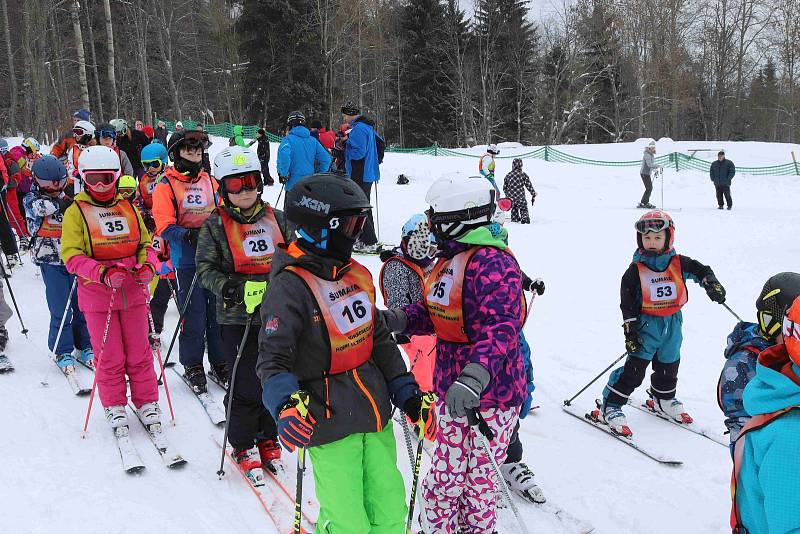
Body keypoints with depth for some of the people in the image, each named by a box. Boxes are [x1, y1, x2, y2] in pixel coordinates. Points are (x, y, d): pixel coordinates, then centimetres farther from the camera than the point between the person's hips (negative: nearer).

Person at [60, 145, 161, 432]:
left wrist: (147, 266, -6)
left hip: (133, 291, 3)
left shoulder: (128, 208, 11)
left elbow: (145, 243, 16)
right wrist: (103, 273, -23)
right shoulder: (76, 211, -1)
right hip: (97, 293, -3)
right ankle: (114, 406, 21)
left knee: (139, 352, 8)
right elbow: (71, 255, -9)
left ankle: (147, 401, 21)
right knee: (109, 355, 4)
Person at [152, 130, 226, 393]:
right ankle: (192, 366, 15)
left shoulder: (210, 182, 12)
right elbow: (164, 226, -10)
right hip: (187, 260, -4)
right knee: (194, 316, -2)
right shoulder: (166, 186, -2)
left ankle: (220, 361, 22)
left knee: (218, 311, 7)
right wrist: (187, 235, -27)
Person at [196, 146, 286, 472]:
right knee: (246, 384, -1)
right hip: (238, 316, -3)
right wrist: (230, 288, -20)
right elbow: (205, 268, -3)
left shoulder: (275, 218, 7)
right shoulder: (215, 225, -2)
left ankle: (267, 438, 28)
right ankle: (243, 444, 20)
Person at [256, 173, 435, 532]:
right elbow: (272, 360, -18)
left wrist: (409, 396, 10)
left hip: (377, 419, 7)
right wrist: (287, 406, -36)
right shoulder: (291, 286, -15)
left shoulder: (358, 276, 8)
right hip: (330, 428, -7)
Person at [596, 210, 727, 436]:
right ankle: (610, 406, -4)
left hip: (672, 324, 4)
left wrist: (712, 283, -14)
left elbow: (701, 270, 7)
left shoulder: (678, 263, -3)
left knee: (669, 365, 19)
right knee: (634, 368, -11)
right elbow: (627, 303, -9)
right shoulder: (635, 269, -10)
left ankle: (663, 399, 44)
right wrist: (630, 331, -13)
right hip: (646, 324, -4)